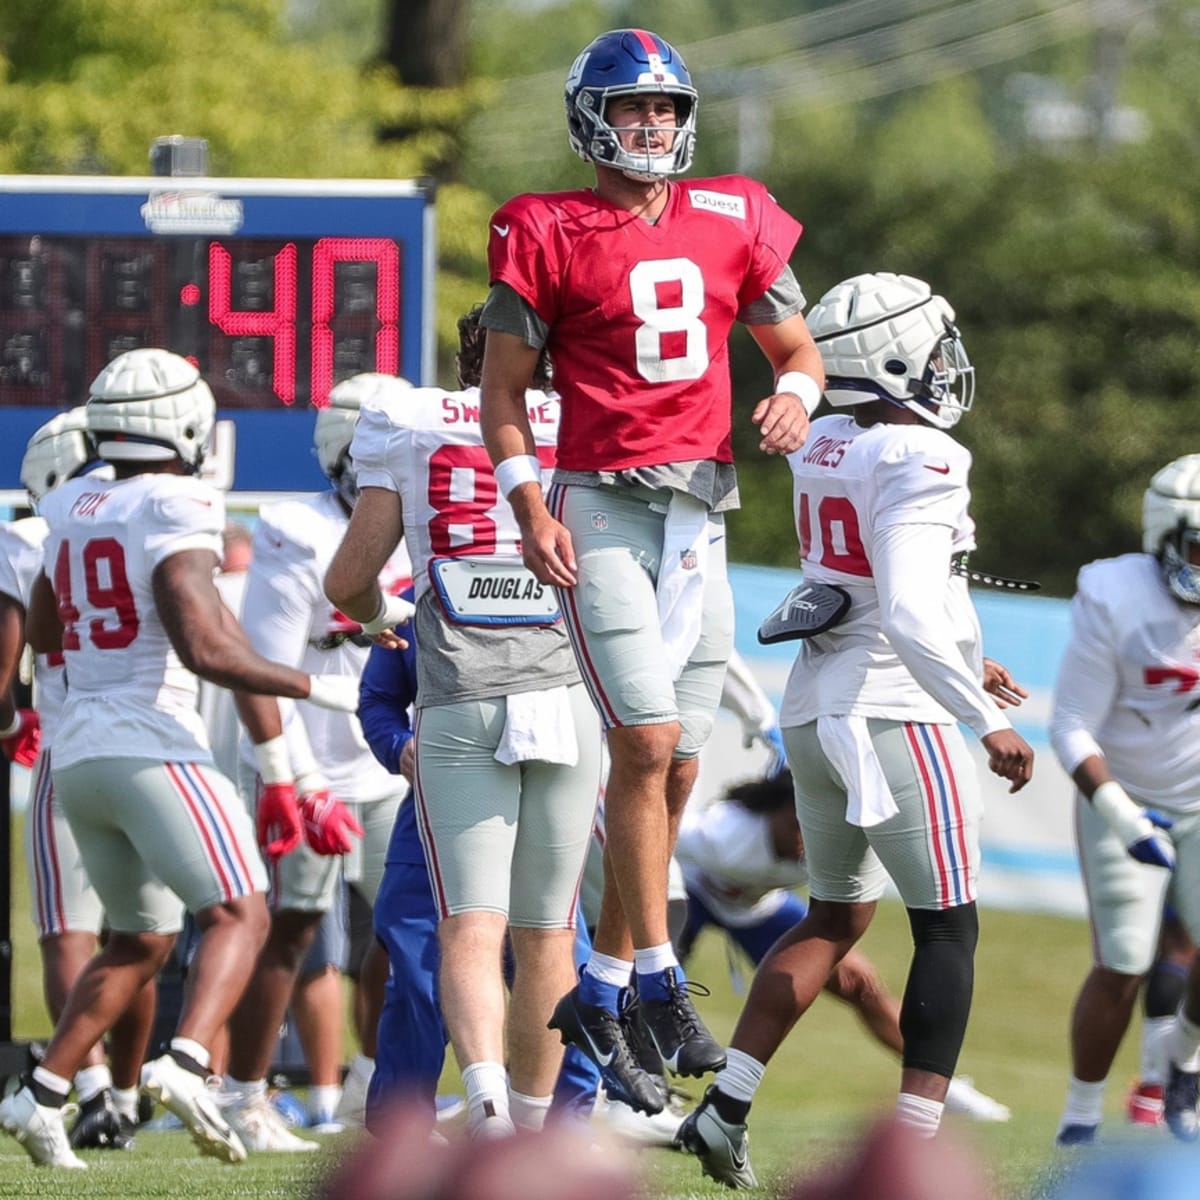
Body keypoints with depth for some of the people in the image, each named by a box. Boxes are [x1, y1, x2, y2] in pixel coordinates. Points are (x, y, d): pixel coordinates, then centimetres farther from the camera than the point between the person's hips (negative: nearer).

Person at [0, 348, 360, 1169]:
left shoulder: (76, 511, 13)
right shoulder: (173, 515, -10)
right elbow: (204, 649, -19)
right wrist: (309, 687, -9)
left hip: (78, 753, 8)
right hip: (151, 745, -8)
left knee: (140, 939, 19)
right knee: (238, 914, -10)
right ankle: (186, 1062, -33)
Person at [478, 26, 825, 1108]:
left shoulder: (730, 223, 9)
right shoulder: (548, 237, -3)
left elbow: (796, 345, 17)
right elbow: (503, 387, 0)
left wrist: (795, 394, -6)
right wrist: (530, 507, -12)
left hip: (699, 510, 5)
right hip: (602, 505, -5)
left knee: (672, 768, 6)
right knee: (647, 743, -15)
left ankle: (601, 990, 16)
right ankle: (659, 980, -9)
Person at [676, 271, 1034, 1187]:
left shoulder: (824, 451, 9)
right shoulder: (919, 463, -17)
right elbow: (906, 615, -25)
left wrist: (962, 662, 27)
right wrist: (990, 722, -19)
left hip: (816, 713, 8)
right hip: (894, 714, -8)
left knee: (836, 919, 21)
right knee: (948, 930, 1)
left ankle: (724, 1110, 14)